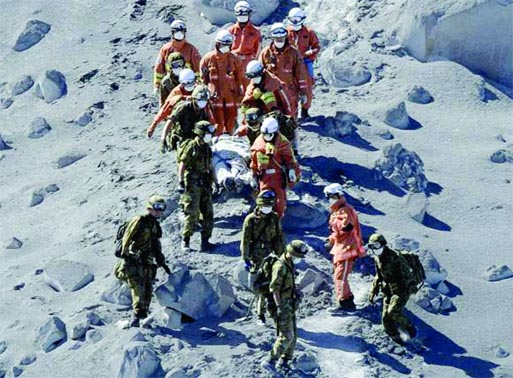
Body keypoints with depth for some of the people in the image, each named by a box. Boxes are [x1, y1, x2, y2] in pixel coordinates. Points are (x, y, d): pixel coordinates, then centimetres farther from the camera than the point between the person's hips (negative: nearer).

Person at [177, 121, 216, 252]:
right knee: (191, 213, -8)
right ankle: (185, 240, 1)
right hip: (192, 183, -8)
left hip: (205, 183, 8)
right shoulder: (191, 147, -12)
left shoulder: (207, 147, 11)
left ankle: (205, 240, 15)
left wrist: (214, 181, 19)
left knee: (207, 212, 7)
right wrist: (181, 182, -17)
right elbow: (182, 165, -12)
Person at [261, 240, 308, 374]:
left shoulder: (289, 265, 11)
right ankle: (270, 361, -7)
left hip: (290, 305, 10)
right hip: (283, 305, -10)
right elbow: (274, 288, -21)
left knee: (293, 335, 12)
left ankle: (284, 360, 22)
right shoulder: (280, 266, -19)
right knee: (286, 336, -11)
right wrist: (279, 306, -24)